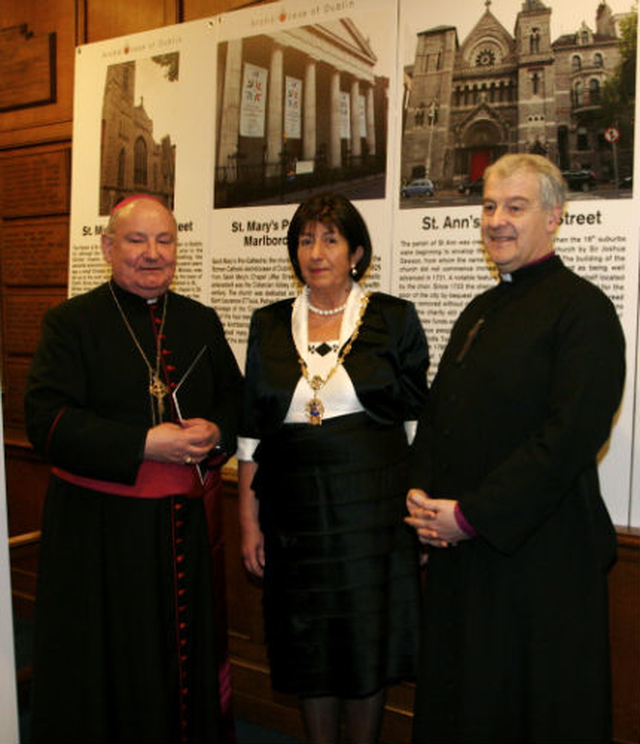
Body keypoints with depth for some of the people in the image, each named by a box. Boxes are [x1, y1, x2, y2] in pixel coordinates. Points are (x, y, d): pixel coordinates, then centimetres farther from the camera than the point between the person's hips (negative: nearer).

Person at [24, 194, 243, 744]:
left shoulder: (202, 322, 9)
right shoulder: (71, 322, -4)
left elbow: (235, 399, 14)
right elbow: (46, 420, -13)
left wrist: (216, 432, -10)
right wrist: (145, 444, -21)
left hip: (186, 522, 4)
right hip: (100, 529, -3)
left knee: (187, 658, 15)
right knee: (108, 672, 9)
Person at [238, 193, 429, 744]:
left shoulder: (394, 319, 0)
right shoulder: (270, 325, 6)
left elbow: (418, 419, 2)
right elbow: (252, 431, 7)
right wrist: (249, 519, 3)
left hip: (373, 506, -2)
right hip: (295, 508, 2)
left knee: (367, 643, 7)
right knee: (311, 651, 12)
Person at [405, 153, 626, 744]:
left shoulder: (582, 308, -11)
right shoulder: (481, 309, 14)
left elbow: (572, 434, -21)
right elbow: (438, 410, 16)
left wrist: (470, 515, -19)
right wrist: (421, 494, 0)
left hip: (539, 551, -7)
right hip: (457, 543, 7)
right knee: (457, 695, 18)